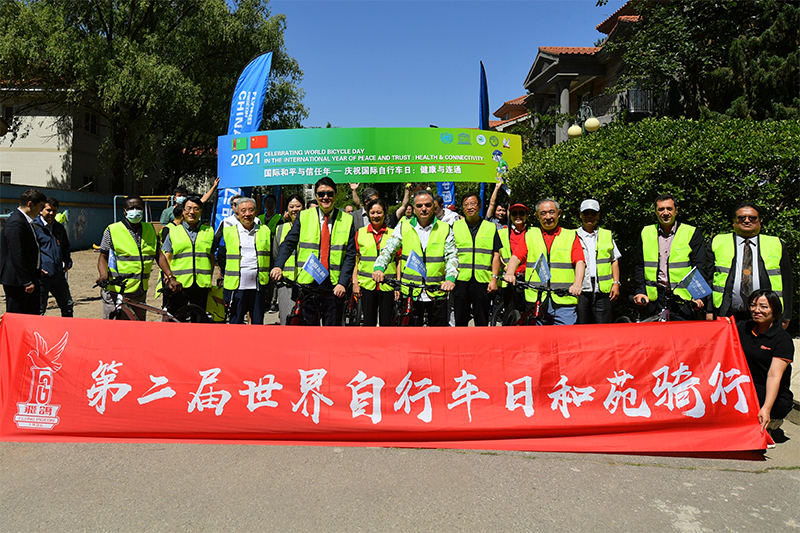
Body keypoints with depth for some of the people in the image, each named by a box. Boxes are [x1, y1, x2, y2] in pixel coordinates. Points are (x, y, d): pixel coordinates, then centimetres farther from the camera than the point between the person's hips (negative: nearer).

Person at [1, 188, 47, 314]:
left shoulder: (27, 221, 14)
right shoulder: (15, 223, -19)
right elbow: (16, 256, -23)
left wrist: (38, 269, 18)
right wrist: (26, 282, -23)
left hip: (30, 278, 10)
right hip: (17, 281, -10)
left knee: (34, 314, 13)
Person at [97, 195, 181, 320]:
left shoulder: (150, 229, 9)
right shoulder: (112, 230, -2)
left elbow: (159, 255, 9)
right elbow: (103, 257, -1)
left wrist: (170, 277, -2)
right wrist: (103, 274, -21)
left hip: (139, 293, 4)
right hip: (115, 293, -4)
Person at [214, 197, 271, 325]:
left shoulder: (265, 231, 10)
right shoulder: (228, 232, 4)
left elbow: (271, 256, 18)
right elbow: (220, 256, 12)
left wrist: (268, 276, 10)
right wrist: (227, 276, 7)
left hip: (259, 286, 2)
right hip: (236, 286, -1)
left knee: (258, 322, 7)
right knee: (236, 322, 4)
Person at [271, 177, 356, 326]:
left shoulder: (346, 220, 6)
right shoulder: (304, 217, 8)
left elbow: (350, 255, 2)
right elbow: (288, 243, 3)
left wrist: (342, 283, -8)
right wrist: (278, 266, -15)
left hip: (334, 286, 0)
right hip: (307, 282, 0)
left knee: (333, 325, 4)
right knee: (308, 324, 5)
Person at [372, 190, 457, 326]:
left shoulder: (445, 229, 6)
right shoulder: (404, 227, 7)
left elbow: (452, 256, 0)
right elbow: (388, 250, 2)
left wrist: (450, 278, -18)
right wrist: (379, 268, -18)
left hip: (437, 294, 0)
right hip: (410, 293, 0)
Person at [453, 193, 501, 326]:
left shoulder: (491, 227, 9)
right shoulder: (455, 227, 9)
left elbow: (496, 255, 6)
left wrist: (494, 278, -2)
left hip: (483, 281, 0)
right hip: (460, 279, 0)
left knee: (482, 322, 5)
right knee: (460, 321, 5)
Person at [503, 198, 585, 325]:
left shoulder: (571, 236, 12)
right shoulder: (530, 235, 16)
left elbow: (580, 262, -1)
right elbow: (516, 257, 5)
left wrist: (577, 284, -19)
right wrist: (510, 273, -17)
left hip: (564, 300, -1)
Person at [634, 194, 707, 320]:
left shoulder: (691, 233, 3)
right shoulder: (646, 233, 10)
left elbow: (699, 268, -1)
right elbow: (640, 266, 13)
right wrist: (641, 291, 2)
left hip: (682, 300, -2)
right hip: (655, 298, 2)